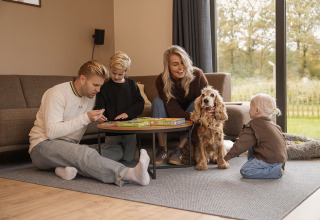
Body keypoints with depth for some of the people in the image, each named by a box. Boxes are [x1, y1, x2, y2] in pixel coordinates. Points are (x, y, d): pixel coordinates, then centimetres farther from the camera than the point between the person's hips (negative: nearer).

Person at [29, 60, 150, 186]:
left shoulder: (91, 96, 8)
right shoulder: (57, 94, -15)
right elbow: (51, 132, -23)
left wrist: (94, 118, 0)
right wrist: (85, 118, -27)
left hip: (69, 145, 8)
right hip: (43, 145, -7)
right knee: (85, 153, -40)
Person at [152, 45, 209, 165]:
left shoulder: (197, 75, -21)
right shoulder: (161, 81, -22)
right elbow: (173, 111, -30)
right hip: (173, 119, 0)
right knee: (157, 102, -25)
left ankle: (180, 149, -28)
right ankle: (162, 149, -24)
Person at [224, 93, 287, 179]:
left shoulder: (253, 125, -13)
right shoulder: (272, 124, 15)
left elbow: (242, 144, -12)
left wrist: (227, 157, -3)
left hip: (271, 160, -9)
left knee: (245, 171, -10)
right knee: (251, 146, 20)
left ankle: (275, 171, -12)